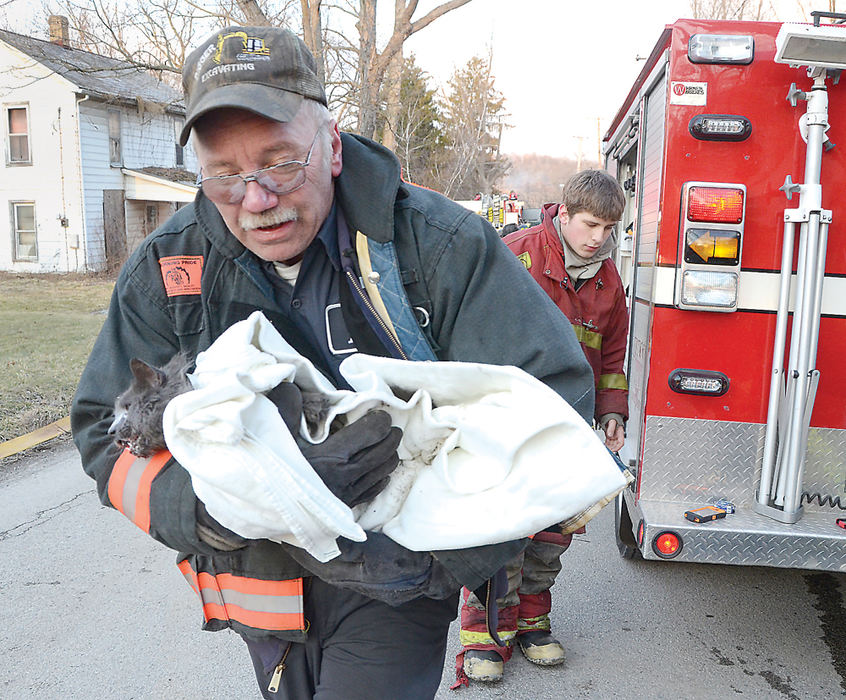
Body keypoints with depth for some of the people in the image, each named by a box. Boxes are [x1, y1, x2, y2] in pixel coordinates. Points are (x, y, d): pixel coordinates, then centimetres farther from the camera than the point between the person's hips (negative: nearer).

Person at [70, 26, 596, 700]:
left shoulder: (438, 242, -20)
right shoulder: (164, 270, -10)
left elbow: (556, 390, -21)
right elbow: (106, 430, -6)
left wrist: (445, 557, -31)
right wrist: (201, 508, -28)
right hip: (261, 587, 4)